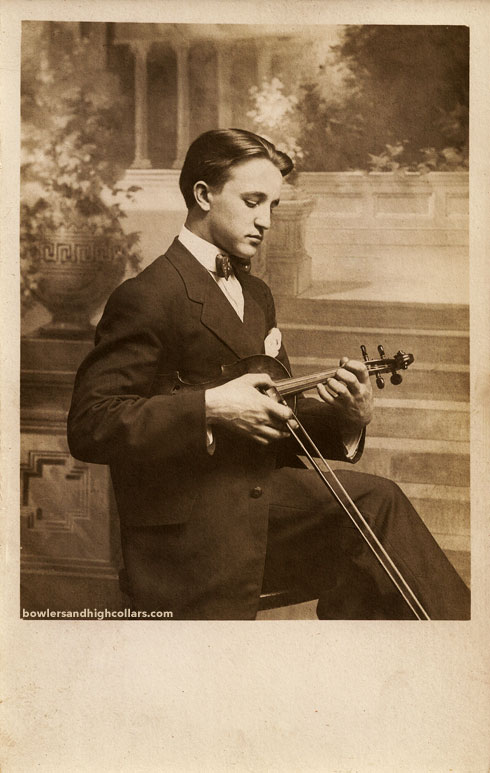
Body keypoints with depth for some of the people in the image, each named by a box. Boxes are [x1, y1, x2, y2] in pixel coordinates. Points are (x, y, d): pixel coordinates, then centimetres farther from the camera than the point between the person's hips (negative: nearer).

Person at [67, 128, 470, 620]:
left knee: (376, 501, -11)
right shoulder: (147, 297, -15)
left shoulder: (256, 294, 14)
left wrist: (346, 418, -6)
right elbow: (88, 427, -22)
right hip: (188, 539, -7)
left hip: (260, 497, 7)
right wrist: (211, 408, -30)